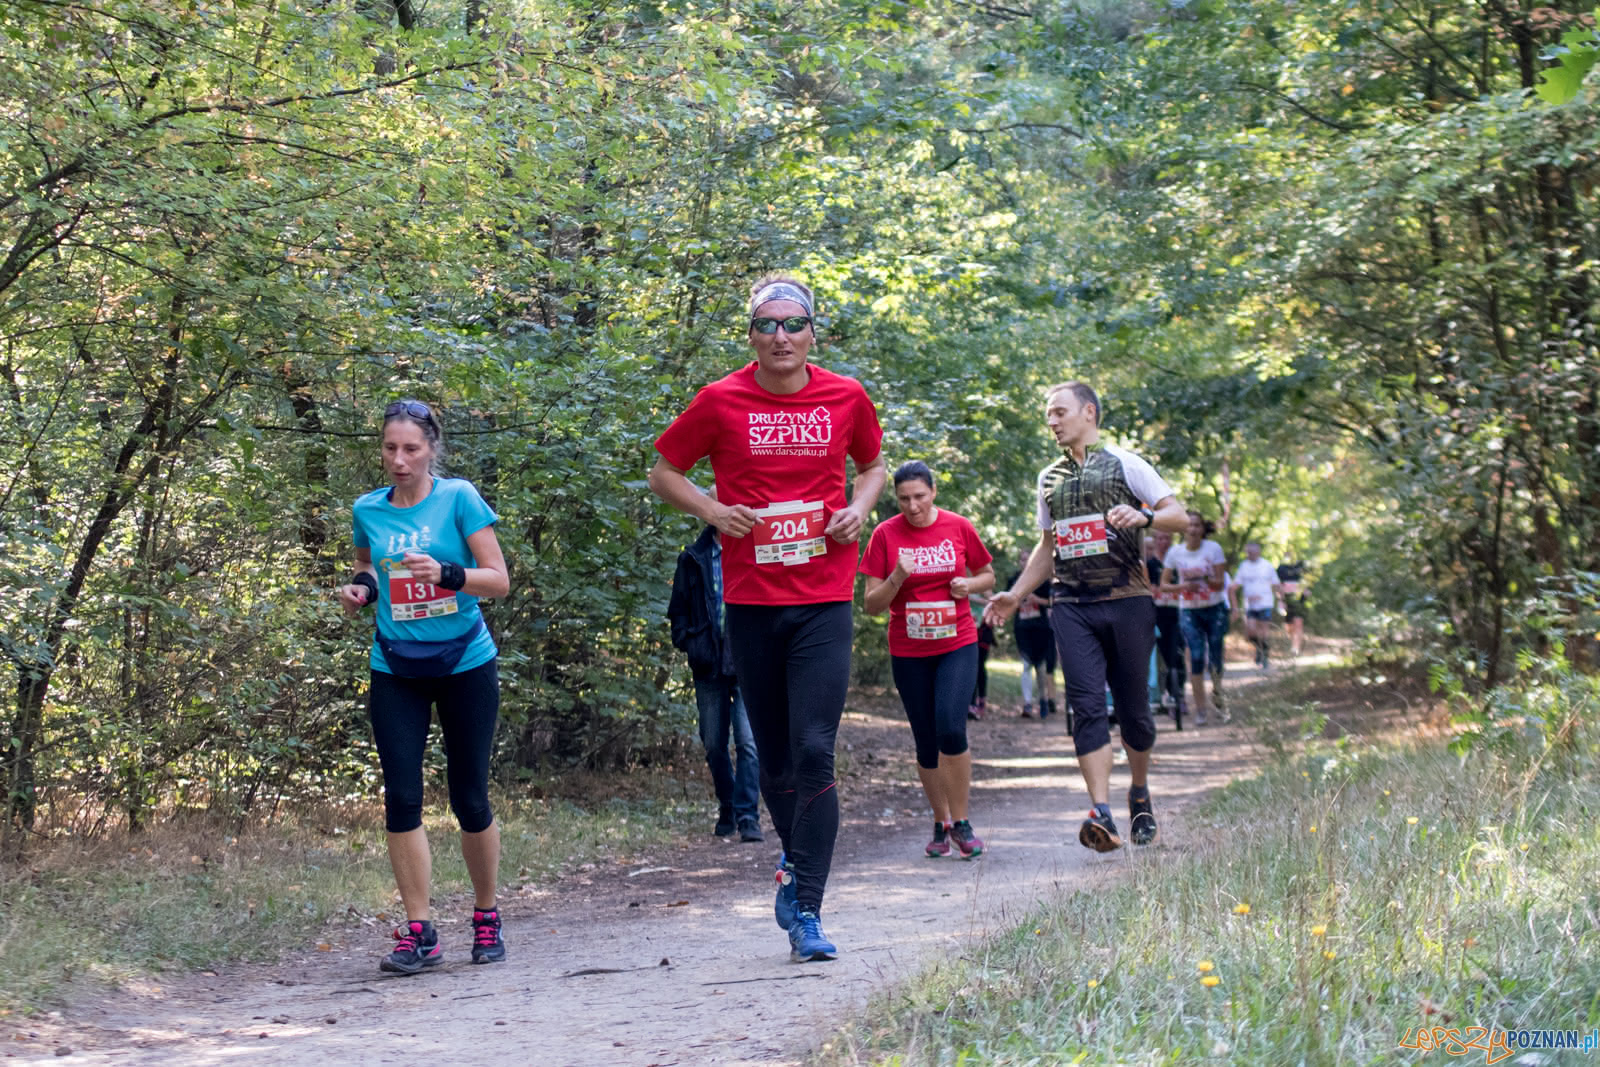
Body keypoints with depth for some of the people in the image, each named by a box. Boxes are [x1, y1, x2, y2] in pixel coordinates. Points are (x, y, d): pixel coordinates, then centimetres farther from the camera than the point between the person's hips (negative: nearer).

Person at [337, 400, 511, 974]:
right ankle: (418, 931, -1)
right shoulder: (368, 510, 3)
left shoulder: (459, 498, -8)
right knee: (401, 797, -6)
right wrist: (361, 589, 1)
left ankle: (486, 917, 21)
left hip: (465, 663, -3)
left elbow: (499, 580, -9)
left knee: (469, 799, 3)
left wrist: (446, 573, -26)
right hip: (395, 669, 3)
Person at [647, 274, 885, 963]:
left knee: (814, 752, -11)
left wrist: (860, 507, 1)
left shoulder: (845, 397, 4)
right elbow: (664, 472, 11)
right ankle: (796, 860, 37)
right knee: (773, 757, 11)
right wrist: (712, 511, -7)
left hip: (824, 601, -1)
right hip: (750, 600, 1)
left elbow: (873, 463, 21)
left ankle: (806, 912, -7)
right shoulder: (720, 402, 0)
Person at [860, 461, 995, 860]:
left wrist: (970, 585, -8)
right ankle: (941, 824, 22)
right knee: (926, 743, 6)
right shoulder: (885, 535, -4)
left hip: (957, 645, -1)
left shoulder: (958, 527, -1)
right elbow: (872, 605, -3)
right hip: (909, 652, 1)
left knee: (951, 727, -18)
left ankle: (961, 821, -4)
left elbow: (988, 576, 13)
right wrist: (896, 579, -21)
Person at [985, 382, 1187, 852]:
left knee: (1133, 706, 3)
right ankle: (1102, 815, -19)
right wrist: (1016, 594, 19)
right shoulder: (1049, 478, 18)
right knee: (1087, 706, -11)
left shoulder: (1124, 464, 4)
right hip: (1071, 605, 3)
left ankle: (1140, 792, 28)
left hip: (1126, 601, -3)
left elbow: (1178, 513, 0)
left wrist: (1143, 516, -21)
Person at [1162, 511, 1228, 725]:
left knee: (1215, 656, 3)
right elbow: (1164, 583, 3)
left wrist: (1203, 577, -24)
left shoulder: (1213, 549, -5)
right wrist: (1182, 586, -16)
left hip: (1215, 609, 0)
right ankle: (1200, 707, -5)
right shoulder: (1175, 552, -2)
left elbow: (1221, 583, -6)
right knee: (1196, 656, -9)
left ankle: (1217, 697, 27)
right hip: (1189, 611, 0)